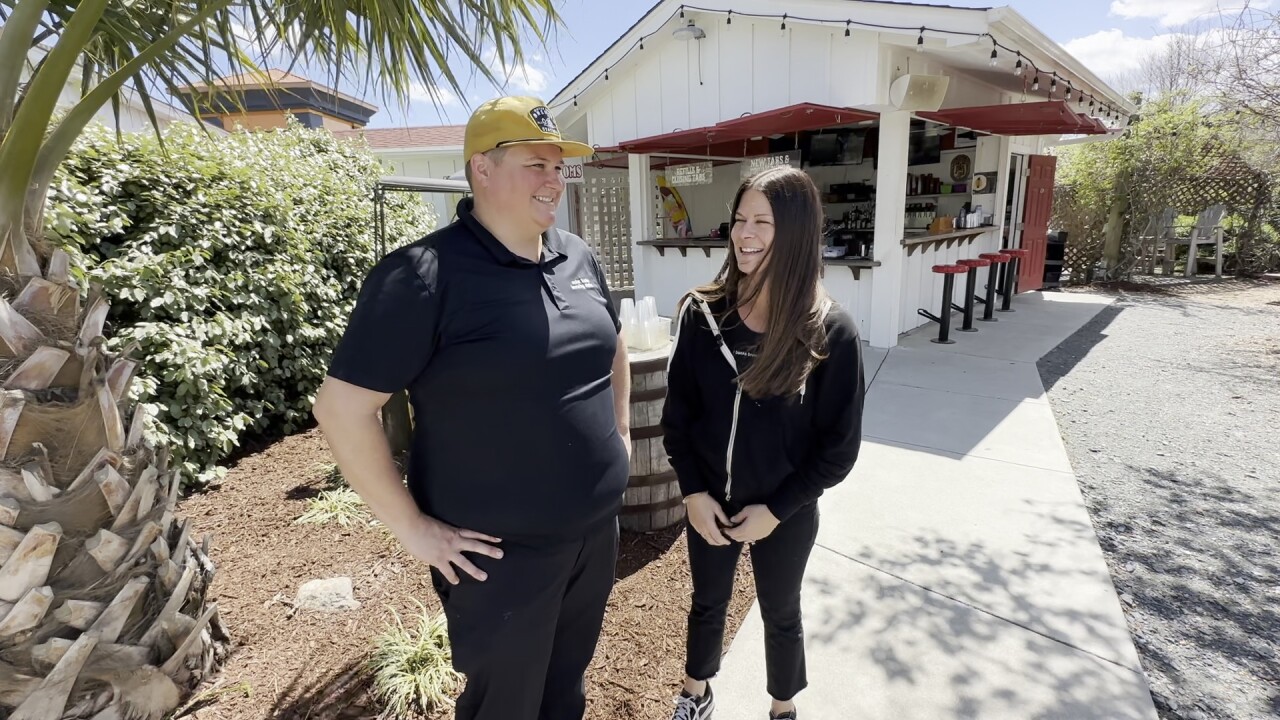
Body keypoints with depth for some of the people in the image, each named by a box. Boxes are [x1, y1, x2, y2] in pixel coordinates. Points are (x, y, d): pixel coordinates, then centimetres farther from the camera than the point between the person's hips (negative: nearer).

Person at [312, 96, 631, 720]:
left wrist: (619, 431, 12)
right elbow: (341, 407, -18)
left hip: (597, 531, 6)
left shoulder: (577, 257, 2)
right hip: (501, 554, -6)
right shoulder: (424, 275, -19)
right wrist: (411, 527, -15)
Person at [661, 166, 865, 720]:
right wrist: (693, 492, -9)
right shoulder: (702, 312, -10)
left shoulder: (830, 333, -17)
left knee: (780, 614, 21)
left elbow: (839, 446, -11)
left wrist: (775, 510, -12)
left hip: (786, 514, -2)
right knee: (707, 603, 23)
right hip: (709, 503, 2)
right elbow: (677, 413, -2)